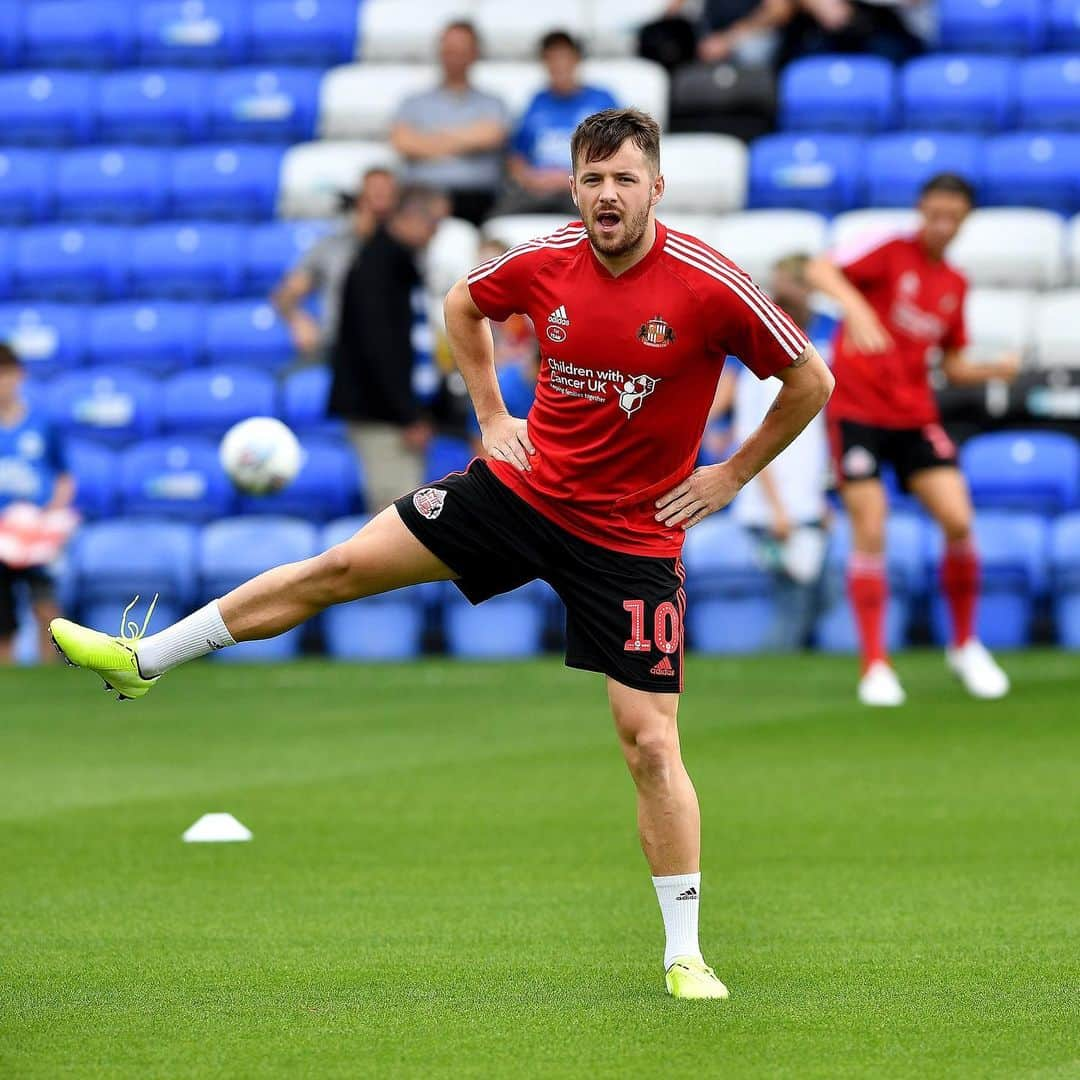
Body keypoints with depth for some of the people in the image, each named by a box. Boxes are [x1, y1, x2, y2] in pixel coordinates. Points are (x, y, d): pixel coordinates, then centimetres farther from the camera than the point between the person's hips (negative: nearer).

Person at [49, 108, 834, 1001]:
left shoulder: (711, 285, -18)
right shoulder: (545, 263, -6)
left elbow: (811, 381, -8)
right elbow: (463, 304, 17)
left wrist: (731, 476, -6)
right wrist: (492, 415, 10)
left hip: (632, 536, -4)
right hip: (525, 485, 4)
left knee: (651, 742, -8)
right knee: (343, 566, 3)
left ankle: (685, 953, 3)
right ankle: (144, 658, 18)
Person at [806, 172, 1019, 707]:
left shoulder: (955, 285, 10)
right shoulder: (891, 252, -7)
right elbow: (820, 271, -23)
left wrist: (995, 370, -3)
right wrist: (856, 308, -40)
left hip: (915, 416, 5)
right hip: (856, 408, -4)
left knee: (958, 521, -9)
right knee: (870, 534, -9)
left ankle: (965, 645, 10)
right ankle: (875, 667, 0)